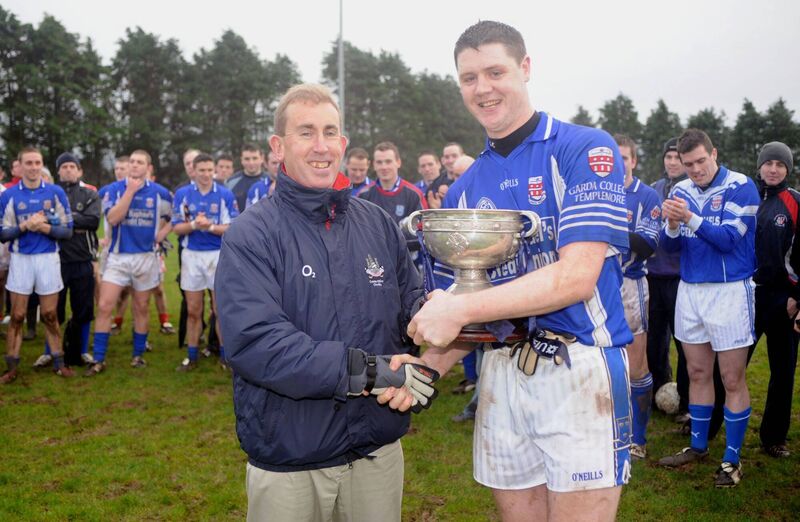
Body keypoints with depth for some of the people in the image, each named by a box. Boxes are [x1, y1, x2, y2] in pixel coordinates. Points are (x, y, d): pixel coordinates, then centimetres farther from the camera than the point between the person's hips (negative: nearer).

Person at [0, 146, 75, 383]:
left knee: (50, 315, 8)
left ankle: (58, 363, 17)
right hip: (20, 259, 0)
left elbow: (67, 230, 0)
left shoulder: (56, 192, 0)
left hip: (48, 259, 0)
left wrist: (45, 227, -16)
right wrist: (25, 226, -17)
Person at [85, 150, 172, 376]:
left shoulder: (159, 192, 1)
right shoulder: (114, 189, -1)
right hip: (118, 256, -1)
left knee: (141, 308, 11)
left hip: (146, 257, 1)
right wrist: (130, 190, -17)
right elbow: (112, 218, -16)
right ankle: (99, 360, 2)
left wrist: (159, 235, -1)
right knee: (104, 306, -7)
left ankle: (138, 354, 24)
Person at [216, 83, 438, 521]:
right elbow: (253, 342, -22)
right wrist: (366, 370, -25)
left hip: (379, 449, 4)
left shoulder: (379, 224, 5)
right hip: (288, 463, -4)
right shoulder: (250, 235, -10)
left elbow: (413, 307, 7)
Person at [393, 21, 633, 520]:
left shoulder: (585, 150, -7)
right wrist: (430, 365, -6)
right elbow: (471, 300, 11)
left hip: (580, 370, -5)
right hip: (501, 371, 5)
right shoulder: (464, 189, 10)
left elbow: (576, 276, -18)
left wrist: (462, 309, -21)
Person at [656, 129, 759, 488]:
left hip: (729, 290, -5)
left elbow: (729, 239, -17)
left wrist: (690, 218, -27)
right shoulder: (681, 191, 7)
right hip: (689, 290, 5)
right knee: (697, 373, 13)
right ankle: (698, 446, 27)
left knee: (732, 380, 1)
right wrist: (672, 225, -16)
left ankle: (732, 459, 14)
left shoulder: (740, 187, -8)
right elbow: (671, 246, 5)